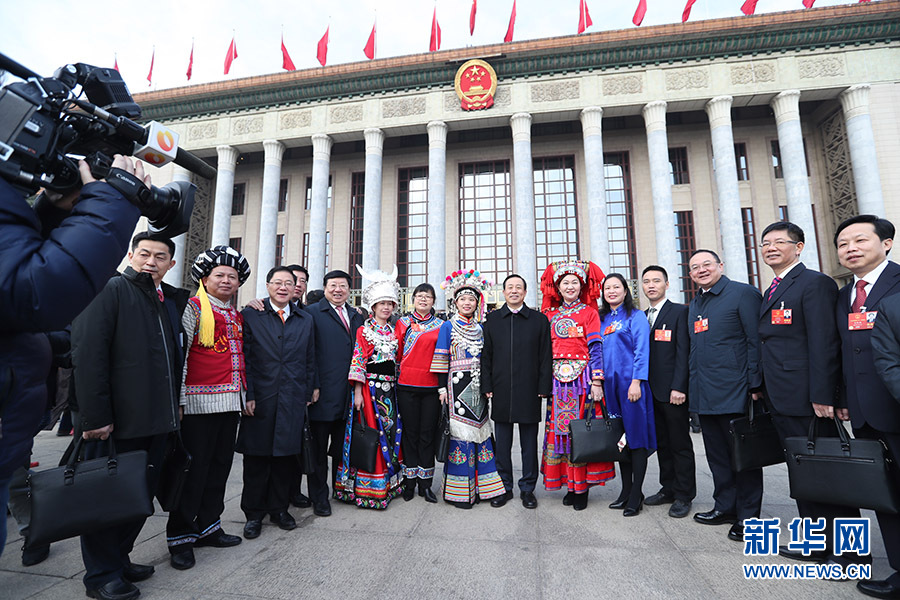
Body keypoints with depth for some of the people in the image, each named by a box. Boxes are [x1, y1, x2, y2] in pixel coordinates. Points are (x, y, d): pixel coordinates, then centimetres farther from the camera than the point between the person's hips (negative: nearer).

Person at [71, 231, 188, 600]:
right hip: (118, 420, -7)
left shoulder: (172, 300, 13)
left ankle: (118, 559, 34)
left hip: (157, 419, 7)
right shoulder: (110, 290, -7)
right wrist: (95, 416, -19)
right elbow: (88, 355, -14)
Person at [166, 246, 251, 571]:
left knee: (220, 466, 13)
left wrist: (244, 396, 18)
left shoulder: (237, 316, 16)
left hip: (230, 403, 7)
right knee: (194, 469, 1)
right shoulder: (192, 308, -3)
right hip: (199, 404, -6)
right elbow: (180, 355, -9)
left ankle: (208, 527, 27)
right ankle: (179, 537, 17)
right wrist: (179, 399, -13)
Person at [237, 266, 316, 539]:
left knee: (286, 456, 11)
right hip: (260, 400, -2)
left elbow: (310, 361, 10)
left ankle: (279, 508, 28)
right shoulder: (250, 315, 1)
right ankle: (254, 514, 25)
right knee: (256, 458, 8)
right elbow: (244, 358, -3)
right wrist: (247, 395, -9)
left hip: (293, 401, 2)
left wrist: (307, 394, 5)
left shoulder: (305, 320, 9)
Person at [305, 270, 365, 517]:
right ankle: (319, 497, 20)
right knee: (319, 448, 7)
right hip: (323, 393, -5)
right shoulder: (312, 313, -2)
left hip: (349, 393, 5)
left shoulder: (356, 317, 14)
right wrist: (313, 386, -14)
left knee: (343, 447, 16)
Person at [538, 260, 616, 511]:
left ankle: (583, 486, 10)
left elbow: (595, 348, -4)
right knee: (559, 428, 4)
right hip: (557, 378, 3)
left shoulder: (589, 312, 4)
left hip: (582, 377, -3)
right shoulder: (550, 315, 13)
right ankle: (570, 484, 16)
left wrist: (597, 381, -13)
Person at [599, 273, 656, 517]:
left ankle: (636, 496, 7)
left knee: (636, 436, -1)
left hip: (630, 382, -5)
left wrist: (636, 382, -16)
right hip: (610, 383, 6)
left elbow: (642, 350, -9)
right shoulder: (602, 319, 14)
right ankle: (626, 490, 21)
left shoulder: (636, 316, -2)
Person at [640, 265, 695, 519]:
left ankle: (684, 496, 16)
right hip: (651, 392, 6)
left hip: (672, 391, -6)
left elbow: (683, 352, -11)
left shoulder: (680, 312, -4)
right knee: (661, 443, 14)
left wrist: (679, 387, -17)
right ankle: (668, 488, 25)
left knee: (680, 444, 4)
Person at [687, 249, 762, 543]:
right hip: (704, 395, 7)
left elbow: (756, 341, -11)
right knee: (717, 455, 16)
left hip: (734, 394, -7)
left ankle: (747, 515, 20)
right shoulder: (694, 305, 15)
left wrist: (754, 386, -16)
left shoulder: (743, 293, -6)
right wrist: (690, 387, 14)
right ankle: (726, 506, 31)